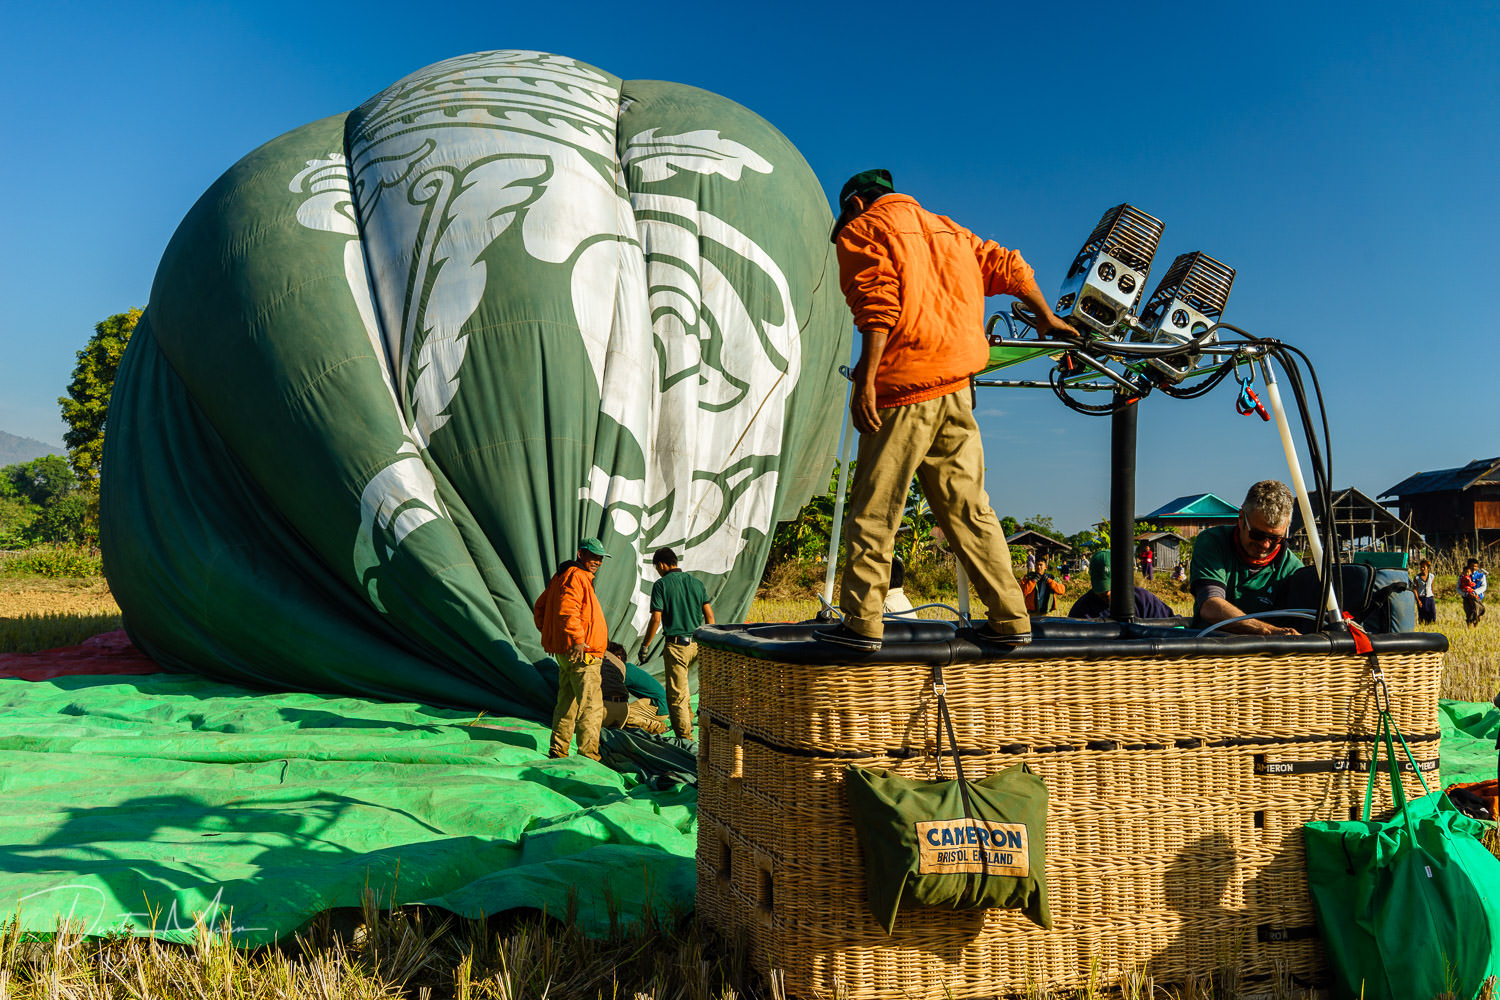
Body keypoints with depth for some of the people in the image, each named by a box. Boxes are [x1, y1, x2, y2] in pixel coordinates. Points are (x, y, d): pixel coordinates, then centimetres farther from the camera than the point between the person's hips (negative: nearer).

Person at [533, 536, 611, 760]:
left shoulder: (561, 576, 19)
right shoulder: (576, 576, -13)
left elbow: (540, 608, 26)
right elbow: (567, 609, -28)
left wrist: (549, 635, 24)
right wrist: (577, 639, -31)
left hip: (565, 654, 10)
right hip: (582, 654, -10)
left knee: (567, 703, 17)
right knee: (591, 706, -7)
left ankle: (558, 751, 22)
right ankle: (588, 755, -6)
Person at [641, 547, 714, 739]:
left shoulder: (661, 585, -6)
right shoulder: (696, 582, 9)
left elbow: (656, 619, -11)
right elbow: (709, 615, 8)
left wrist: (645, 645, -2)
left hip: (676, 645, -6)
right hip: (697, 644, 6)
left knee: (676, 695, 2)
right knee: (679, 682, 28)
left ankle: (685, 735, 2)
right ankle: (687, 719, 31)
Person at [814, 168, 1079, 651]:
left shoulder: (862, 231, 3)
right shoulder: (945, 229, 23)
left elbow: (878, 307, -13)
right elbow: (1009, 268, 24)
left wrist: (864, 381, -18)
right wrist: (1047, 319, 37)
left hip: (902, 393, -6)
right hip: (956, 389, 7)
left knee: (873, 510, -1)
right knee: (968, 508, 10)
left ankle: (862, 621, 1)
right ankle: (1010, 618, 10)